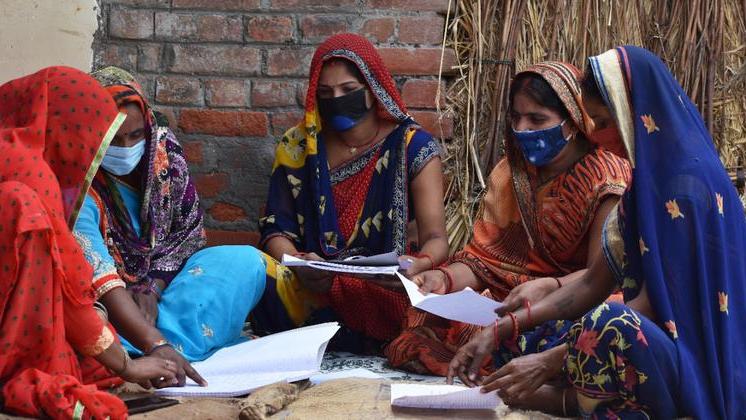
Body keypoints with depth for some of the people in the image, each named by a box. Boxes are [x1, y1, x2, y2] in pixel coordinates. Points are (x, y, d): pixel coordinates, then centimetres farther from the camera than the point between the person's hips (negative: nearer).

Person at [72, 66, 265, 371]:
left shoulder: (164, 152, -5)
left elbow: (190, 231, 4)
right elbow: (98, 276, -36)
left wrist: (153, 286, -14)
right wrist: (156, 345, -48)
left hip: (162, 286, 6)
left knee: (246, 261, -14)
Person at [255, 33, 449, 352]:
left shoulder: (412, 147, 1)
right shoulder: (297, 147, 7)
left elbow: (435, 236, -4)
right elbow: (277, 229, 3)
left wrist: (420, 264, -29)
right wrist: (298, 264, -20)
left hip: (388, 289, -1)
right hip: (309, 289, 1)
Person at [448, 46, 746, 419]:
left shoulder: (686, 186, -19)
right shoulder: (651, 177, 10)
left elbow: (655, 304, -20)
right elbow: (593, 285, 9)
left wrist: (549, 363, -20)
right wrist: (498, 331, 1)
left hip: (699, 368, -9)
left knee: (608, 325, -34)